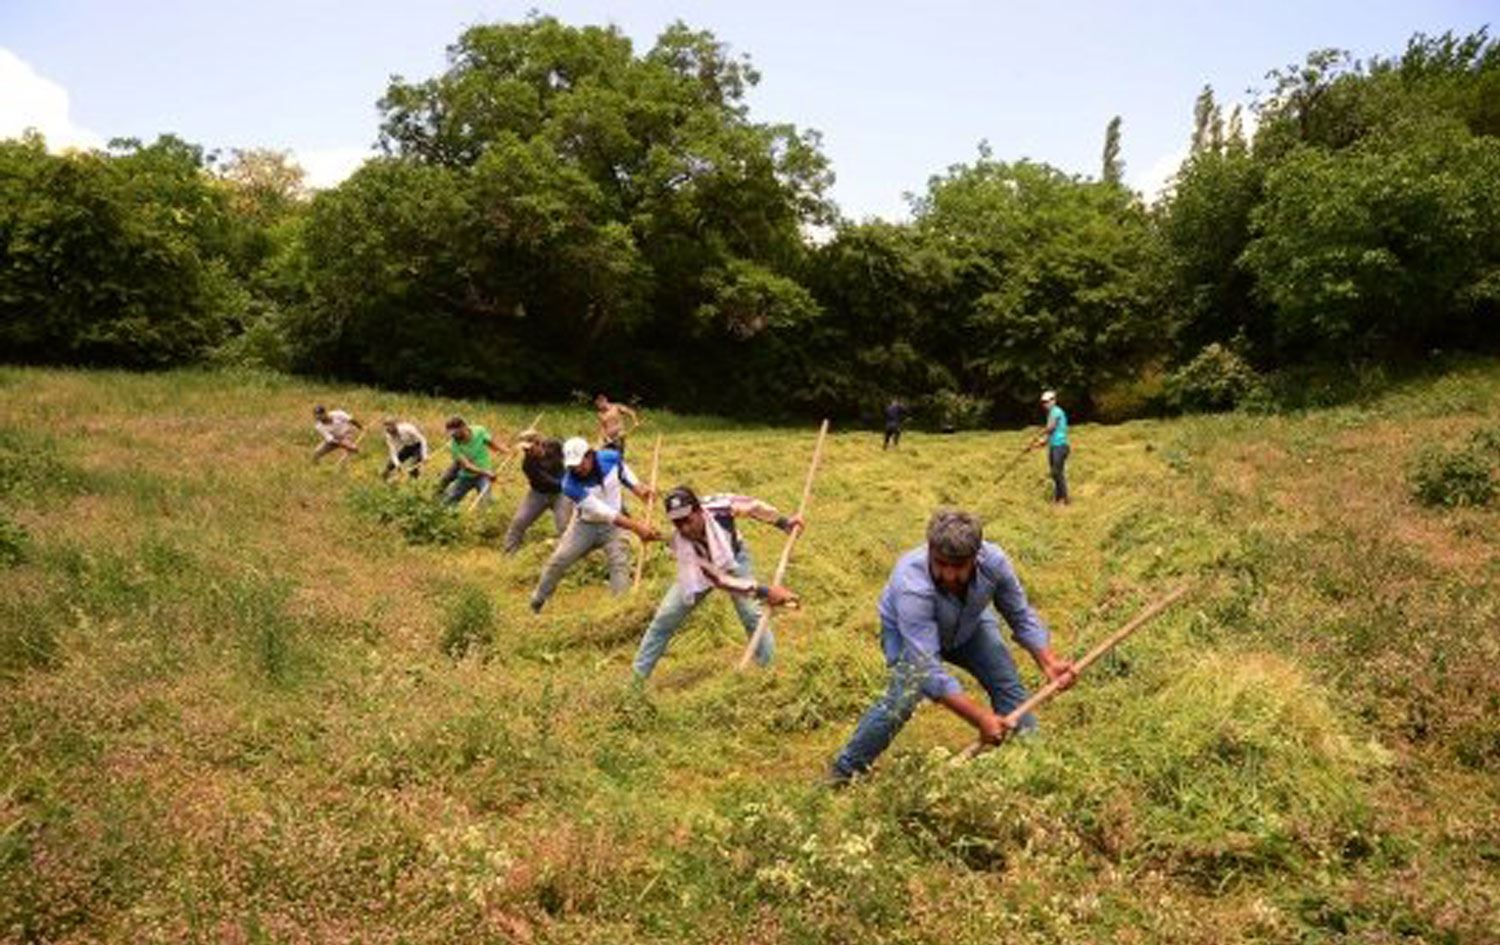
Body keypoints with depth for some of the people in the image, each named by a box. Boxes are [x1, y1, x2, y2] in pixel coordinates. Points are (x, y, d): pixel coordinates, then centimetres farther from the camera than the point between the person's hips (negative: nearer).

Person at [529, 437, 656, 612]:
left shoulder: (612, 458, -21)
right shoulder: (570, 484, -30)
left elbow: (624, 473, 6)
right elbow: (603, 512, -36)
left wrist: (638, 489, -13)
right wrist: (636, 527, -42)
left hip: (612, 523, 2)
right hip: (585, 523, -1)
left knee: (620, 561, -14)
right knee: (558, 560, -1)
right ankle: (536, 602, 21)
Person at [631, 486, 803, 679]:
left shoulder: (719, 507, -39)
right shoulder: (681, 544, -40)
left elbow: (752, 505, -16)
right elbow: (719, 579, -43)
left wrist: (784, 522, -12)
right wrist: (764, 591, -51)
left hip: (734, 558, 1)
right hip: (700, 570, -1)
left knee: (752, 614, -16)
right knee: (664, 619, -3)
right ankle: (638, 675, 13)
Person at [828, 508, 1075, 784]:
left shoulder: (993, 561, -31)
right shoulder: (912, 587, -44)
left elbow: (1021, 616, -12)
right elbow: (928, 669, -45)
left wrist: (1049, 663, -24)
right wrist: (981, 718, -49)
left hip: (970, 626, 4)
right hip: (907, 633, -4)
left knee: (1009, 685, -5)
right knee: (903, 696, -24)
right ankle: (845, 771, -10)